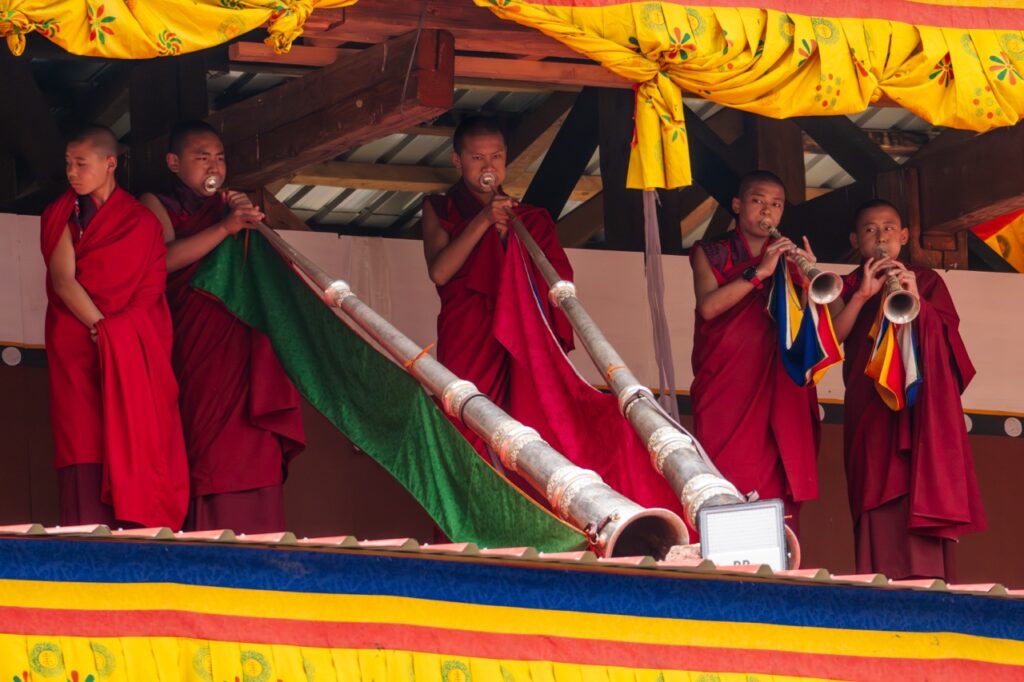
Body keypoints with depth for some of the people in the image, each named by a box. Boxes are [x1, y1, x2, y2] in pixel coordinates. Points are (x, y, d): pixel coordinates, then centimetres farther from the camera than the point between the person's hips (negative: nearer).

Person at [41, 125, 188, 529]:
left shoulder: (142, 222, 11)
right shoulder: (61, 216, 10)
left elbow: (151, 288, 3)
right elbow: (62, 280, -3)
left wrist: (117, 332, -11)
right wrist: (100, 327, -14)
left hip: (135, 351, 1)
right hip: (78, 350, -1)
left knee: (133, 446, -9)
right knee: (86, 447, -11)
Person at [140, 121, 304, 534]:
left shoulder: (228, 207, 24)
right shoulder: (158, 205, 11)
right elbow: (165, 259, -9)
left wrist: (250, 220, 3)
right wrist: (225, 228, -15)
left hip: (244, 341, 4)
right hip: (196, 341, -4)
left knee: (255, 451, -8)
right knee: (209, 446, -17)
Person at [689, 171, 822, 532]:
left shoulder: (788, 257, 17)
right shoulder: (711, 253, 11)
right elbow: (708, 306, -10)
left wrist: (810, 276, -11)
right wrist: (759, 272, -16)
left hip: (779, 392, 2)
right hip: (726, 390, -2)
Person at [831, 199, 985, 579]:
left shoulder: (928, 281, 15)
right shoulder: (851, 286, 15)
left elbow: (948, 336, 4)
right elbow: (836, 335, -1)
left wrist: (917, 299, -9)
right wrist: (864, 294, -11)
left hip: (923, 407, 0)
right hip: (871, 407, 0)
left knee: (923, 493, -11)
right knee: (880, 502, -10)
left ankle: (928, 583, -16)